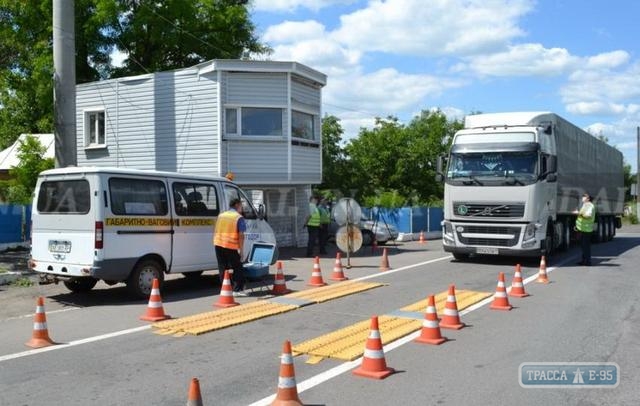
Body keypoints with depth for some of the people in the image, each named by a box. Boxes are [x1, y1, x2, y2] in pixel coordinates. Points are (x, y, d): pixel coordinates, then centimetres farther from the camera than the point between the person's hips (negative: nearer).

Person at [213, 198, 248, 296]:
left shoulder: (221, 216, 18)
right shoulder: (239, 217, -2)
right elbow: (241, 235, -9)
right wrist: (241, 249, -6)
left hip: (218, 244, 6)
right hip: (231, 246, -6)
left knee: (223, 268, 13)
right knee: (238, 268, 4)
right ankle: (237, 290, 2)